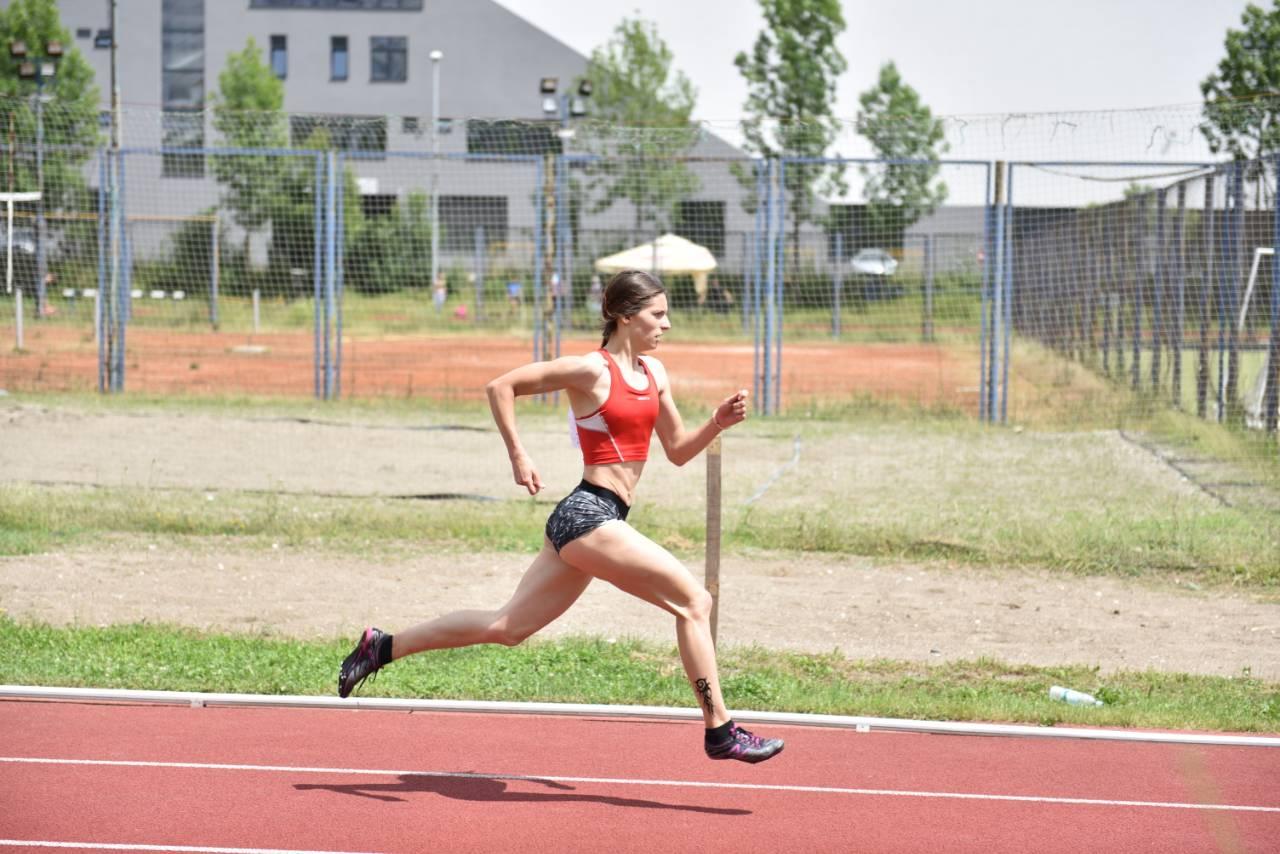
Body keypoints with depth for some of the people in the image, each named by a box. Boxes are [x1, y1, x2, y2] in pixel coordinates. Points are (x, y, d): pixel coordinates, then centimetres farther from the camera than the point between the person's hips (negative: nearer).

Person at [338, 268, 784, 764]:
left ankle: (381, 647, 19)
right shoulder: (592, 371, -10)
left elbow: (678, 451, 19)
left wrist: (717, 423, 1)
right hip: (589, 516, -9)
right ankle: (720, 732, -6)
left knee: (507, 627, 11)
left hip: (586, 520, 9)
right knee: (694, 601, -10)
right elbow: (500, 387, -7)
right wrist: (518, 457, -11)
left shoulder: (654, 373, 14)